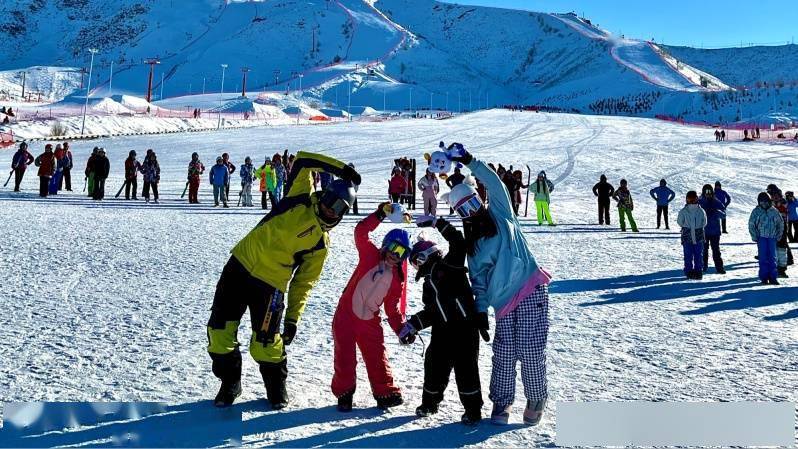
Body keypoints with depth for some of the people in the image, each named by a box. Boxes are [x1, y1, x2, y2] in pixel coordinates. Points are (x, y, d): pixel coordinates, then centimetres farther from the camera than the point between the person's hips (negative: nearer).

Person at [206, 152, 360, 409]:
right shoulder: (301, 199, 2)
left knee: (265, 345, -5)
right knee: (219, 332, 1)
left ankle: (276, 387, 24)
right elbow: (303, 160, -4)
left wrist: (293, 318, -2)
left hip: (270, 286, -1)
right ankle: (230, 383, 24)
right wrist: (340, 169, -5)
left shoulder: (321, 242, 4)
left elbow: (304, 282, 5)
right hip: (239, 266, 1)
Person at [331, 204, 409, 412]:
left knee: (377, 357, 5)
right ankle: (344, 393, 15)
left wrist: (402, 328, -3)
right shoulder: (370, 255, -5)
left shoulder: (398, 278, 3)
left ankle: (386, 393, 17)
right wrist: (379, 215, -24)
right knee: (345, 358, 0)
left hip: (370, 320, 3)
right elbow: (360, 232, -17)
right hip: (346, 315, -3)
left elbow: (393, 307, 7)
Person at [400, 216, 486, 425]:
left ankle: (473, 409, 7)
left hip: (465, 325, -7)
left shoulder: (449, 264, -2)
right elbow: (431, 312, 19)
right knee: (435, 365, 11)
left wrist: (436, 222, -7)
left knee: (466, 368, -4)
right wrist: (412, 325, 11)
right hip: (442, 330, 7)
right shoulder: (428, 284, 19)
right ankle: (430, 402, 30)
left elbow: (458, 242, -13)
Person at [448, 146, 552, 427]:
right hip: (503, 300, 4)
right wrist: (481, 309, 2)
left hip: (530, 291, -4)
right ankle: (501, 403, 16)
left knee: (530, 351, -7)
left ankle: (536, 400, 11)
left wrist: (471, 163, -8)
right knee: (504, 353, 0)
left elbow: (495, 184, -5)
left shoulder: (500, 214, 9)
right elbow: (478, 280, 12)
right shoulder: (473, 242, 16)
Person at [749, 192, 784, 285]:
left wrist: (778, 235, 6)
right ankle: (764, 277, 1)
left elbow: (781, 223, 13)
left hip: (772, 237, 1)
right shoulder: (756, 211, -2)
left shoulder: (774, 211, 3)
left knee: (772, 257, 2)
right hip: (761, 237, -1)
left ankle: (773, 277, 7)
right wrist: (754, 237, -4)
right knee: (763, 257, -3)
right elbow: (751, 225, 2)